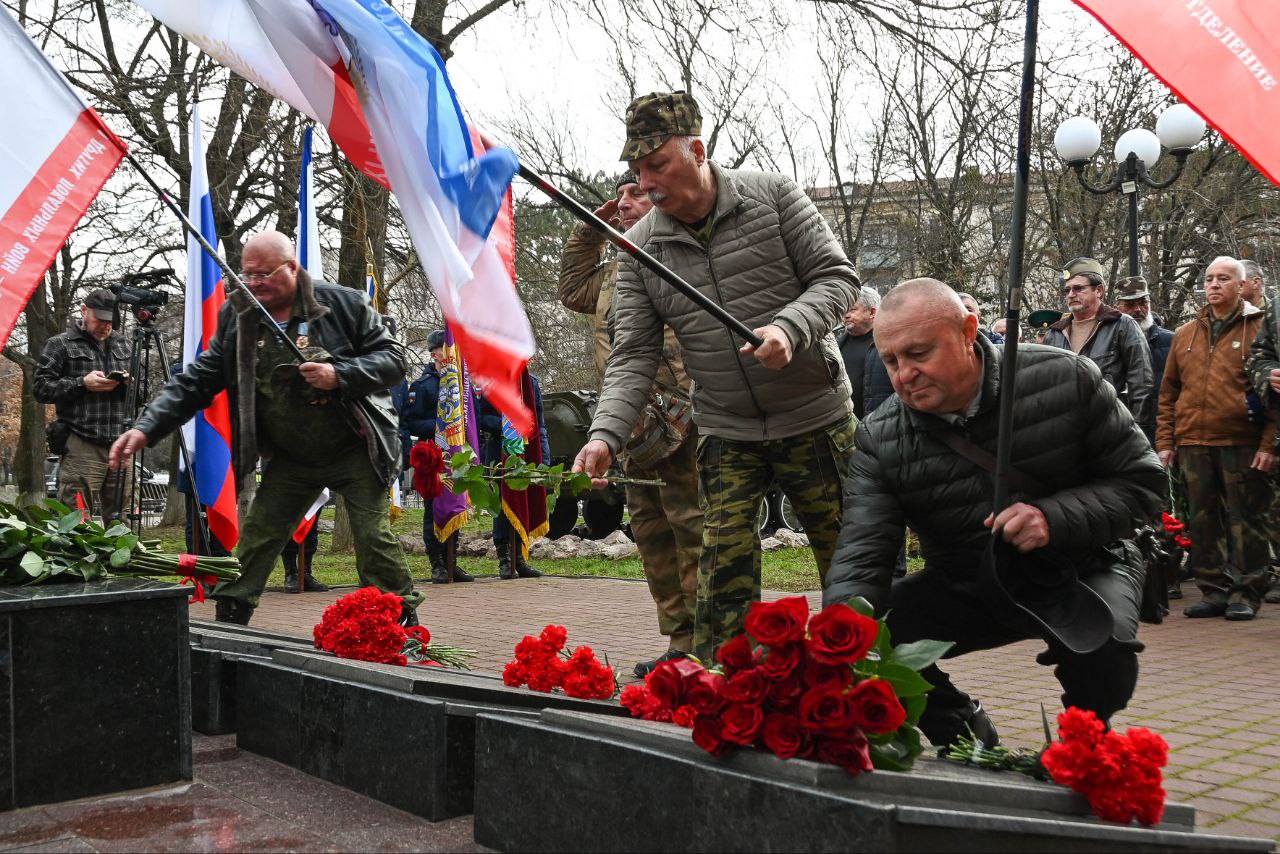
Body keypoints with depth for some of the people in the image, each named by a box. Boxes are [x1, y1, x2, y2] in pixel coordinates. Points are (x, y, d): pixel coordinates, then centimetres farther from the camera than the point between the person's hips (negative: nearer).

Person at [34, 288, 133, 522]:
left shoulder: (124, 345, 20)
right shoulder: (60, 345, 7)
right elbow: (41, 388, 0)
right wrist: (82, 383, -11)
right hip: (82, 447, -4)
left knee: (119, 519, 7)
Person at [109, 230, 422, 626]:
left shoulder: (344, 304, -12)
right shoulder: (237, 318, -3)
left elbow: (393, 359, -10)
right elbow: (197, 381, -3)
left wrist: (340, 376, -27)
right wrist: (147, 427, -16)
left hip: (355, 452, -3)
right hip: (289, 460, 4)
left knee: (375, 539, -5)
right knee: (255, 538, 2)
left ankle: (402, 623, 8)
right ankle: (226, 621, 13)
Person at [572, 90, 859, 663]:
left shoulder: (772, 196, -5)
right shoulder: (641, 246, 1)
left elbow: (837, 277, -6)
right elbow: (634, 355, -3)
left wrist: (790, 329, -25)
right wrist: (606, 434, -18)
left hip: (815, 420, -1)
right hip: (725, 434, 2)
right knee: (724, 573, -3)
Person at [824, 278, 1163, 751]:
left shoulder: (1064, 379, -17)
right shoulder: (879, 439, -13)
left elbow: (1141, 480, -10)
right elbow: (860, 559, -21)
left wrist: (1055, 518, -29)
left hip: (1077, 569, -2)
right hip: (964, 585, 2)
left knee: (1101, 649, -35)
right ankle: (969, 740, 8)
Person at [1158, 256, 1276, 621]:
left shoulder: (1260, 329, 2)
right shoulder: (1185, 334, 15)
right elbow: (1168, 392, 16)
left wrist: (1269, 444, -11)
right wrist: (1165, 441, 9)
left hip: (1242, 444, -4)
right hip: (1193, 443, 5)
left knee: (1245, 520, 0)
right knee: (1202, 520, 8)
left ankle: (1245, 593, 8)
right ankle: (1214, 591, 16)